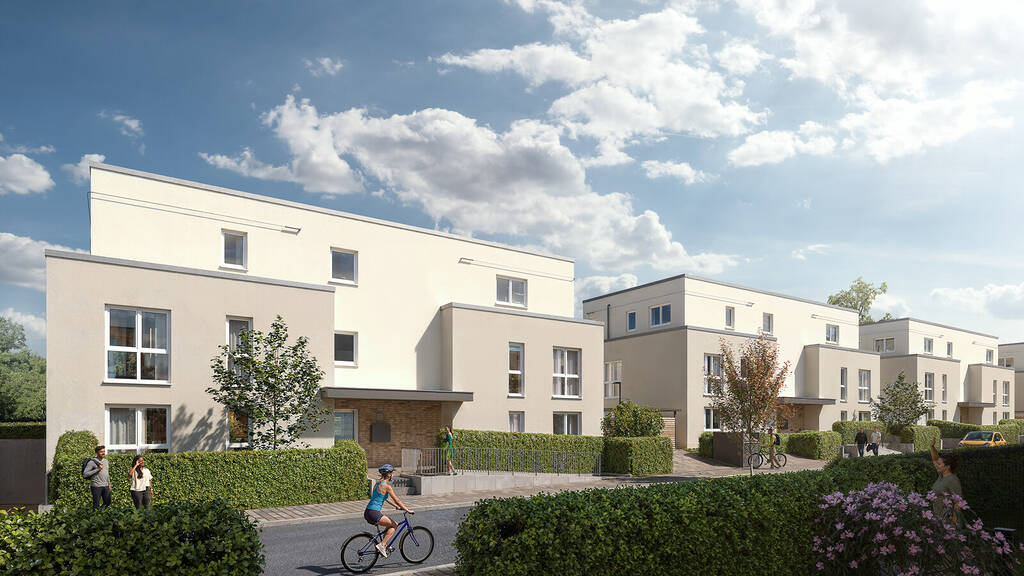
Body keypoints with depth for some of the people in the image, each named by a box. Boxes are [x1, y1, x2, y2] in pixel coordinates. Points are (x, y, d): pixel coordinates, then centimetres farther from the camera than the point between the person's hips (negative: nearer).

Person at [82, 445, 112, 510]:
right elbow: (85, 474, -14)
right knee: (96, 505, -2)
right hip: (96, 486, -6)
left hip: (105, 486, 6)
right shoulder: (92, 462, -7)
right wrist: (97, 469, -18)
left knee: (107, 503, 10)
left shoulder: (106, 461, 15)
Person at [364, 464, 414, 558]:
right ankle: (382, 545, -3)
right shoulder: (387, 486, -11)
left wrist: (396, 506, 35)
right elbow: (397, 500, -7)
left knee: (391, 524, 20)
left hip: (367, 513, 9)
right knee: (394, 525, 5)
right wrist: (408, 510, 2)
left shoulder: (377, 483, 16)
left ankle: (384, 545, 18)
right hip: (374, 513, -9)